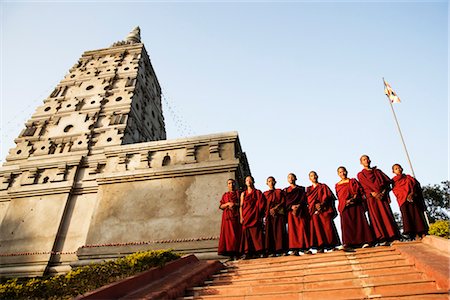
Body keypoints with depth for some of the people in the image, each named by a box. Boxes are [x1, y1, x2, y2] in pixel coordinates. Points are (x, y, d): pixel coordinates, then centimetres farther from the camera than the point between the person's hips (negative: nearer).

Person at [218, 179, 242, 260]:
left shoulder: (238, 193, 13)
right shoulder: (225, 195, 18)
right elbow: (221, 206, 11)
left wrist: (235, 204, -9)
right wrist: (228, 204, -6)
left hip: (236, 216, -1)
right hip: (227, 216, 2)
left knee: (237, 234, -9)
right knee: (228, 233, -6)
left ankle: (236, 252, -9)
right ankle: (230, 253, -6)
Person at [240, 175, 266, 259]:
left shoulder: (258, 192, 9)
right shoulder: (243, 193, 15)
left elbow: (261, 204, 4)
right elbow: (241, 206, 9)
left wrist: (259, 214, -6)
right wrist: (241, 217, -1)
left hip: (255, 216, -2)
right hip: (246, 216, 2)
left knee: (256, 233, -6)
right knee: (246, 233, -3)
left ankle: (260, 251, -2)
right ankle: (247, 252, -3)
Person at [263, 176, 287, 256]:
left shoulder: (279, 191, 14)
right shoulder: (265, 193, 17)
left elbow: (283, 202, 3)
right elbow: (264, 205, 10)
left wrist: (275, 208, -10)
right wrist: (270, 210, -8)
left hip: (279, 213, -1)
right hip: (269, 214, 1)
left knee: (279, 231, -8)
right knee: (270, 231, -6)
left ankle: (280, 249, -8)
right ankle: (272, 251, -7)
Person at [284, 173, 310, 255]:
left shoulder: (301, 189, 15)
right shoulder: (286, 190, 16)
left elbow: (304, 200, 3)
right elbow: (286, 202, 5)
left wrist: (298, 206, -13)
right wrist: (292, 206, -13)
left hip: (301, 210, 0)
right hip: (291, 211, 0)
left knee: (303, 229, -8)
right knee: (293, 229, -7)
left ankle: (305, 247, -6)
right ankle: (295, 249, -9)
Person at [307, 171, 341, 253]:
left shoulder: (323, 186, 16)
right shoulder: (308, 189, 20)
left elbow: (327, 196, 3)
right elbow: (309, 200, 7)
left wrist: (322, 204, -14)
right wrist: (315, 205, -12)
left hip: (325, 209, -1)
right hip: (315, 210, 1)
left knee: (328, 227, -10)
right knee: (318, 228, -7)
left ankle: (331, 245, -7)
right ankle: (320, 247, -10)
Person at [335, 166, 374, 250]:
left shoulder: (353, 181, 12)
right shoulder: (337, 185, 14)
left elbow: (360, 190, 4)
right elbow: (339, 197, 8)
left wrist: (354, 198, -12)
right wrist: (346, 201, -10)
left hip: (356, 205, 0)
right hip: (345, 207, 1)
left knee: (359, 221, -6)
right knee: (347, 224, -6)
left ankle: (364, 241, -5)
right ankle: (348, 244, -10)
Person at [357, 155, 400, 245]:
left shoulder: (377, 171, 21)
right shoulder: (360, 174, 12)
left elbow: (387, 180, 11)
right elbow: (365, 186, -1)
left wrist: (384, 191, -7)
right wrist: (373, 193, -17)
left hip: (382, 195, 3)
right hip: (372, 198, -2)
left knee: (387, 215, -5)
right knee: (377, 217, -8)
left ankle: (392, 236, -5)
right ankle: (382, 239, -11)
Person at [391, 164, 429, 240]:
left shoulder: (408, 177, 22)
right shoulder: (394, 181, 15)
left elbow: (414, 184, 6)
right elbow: (396, 191, 1)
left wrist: (412, 193, -14)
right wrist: (406, 196, -15)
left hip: (413, 198, 2)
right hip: (403, 200, -2)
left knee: (417, 214, -8)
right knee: (408, 216, -12)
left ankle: (423, 233, -8)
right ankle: (416, 235, -19)